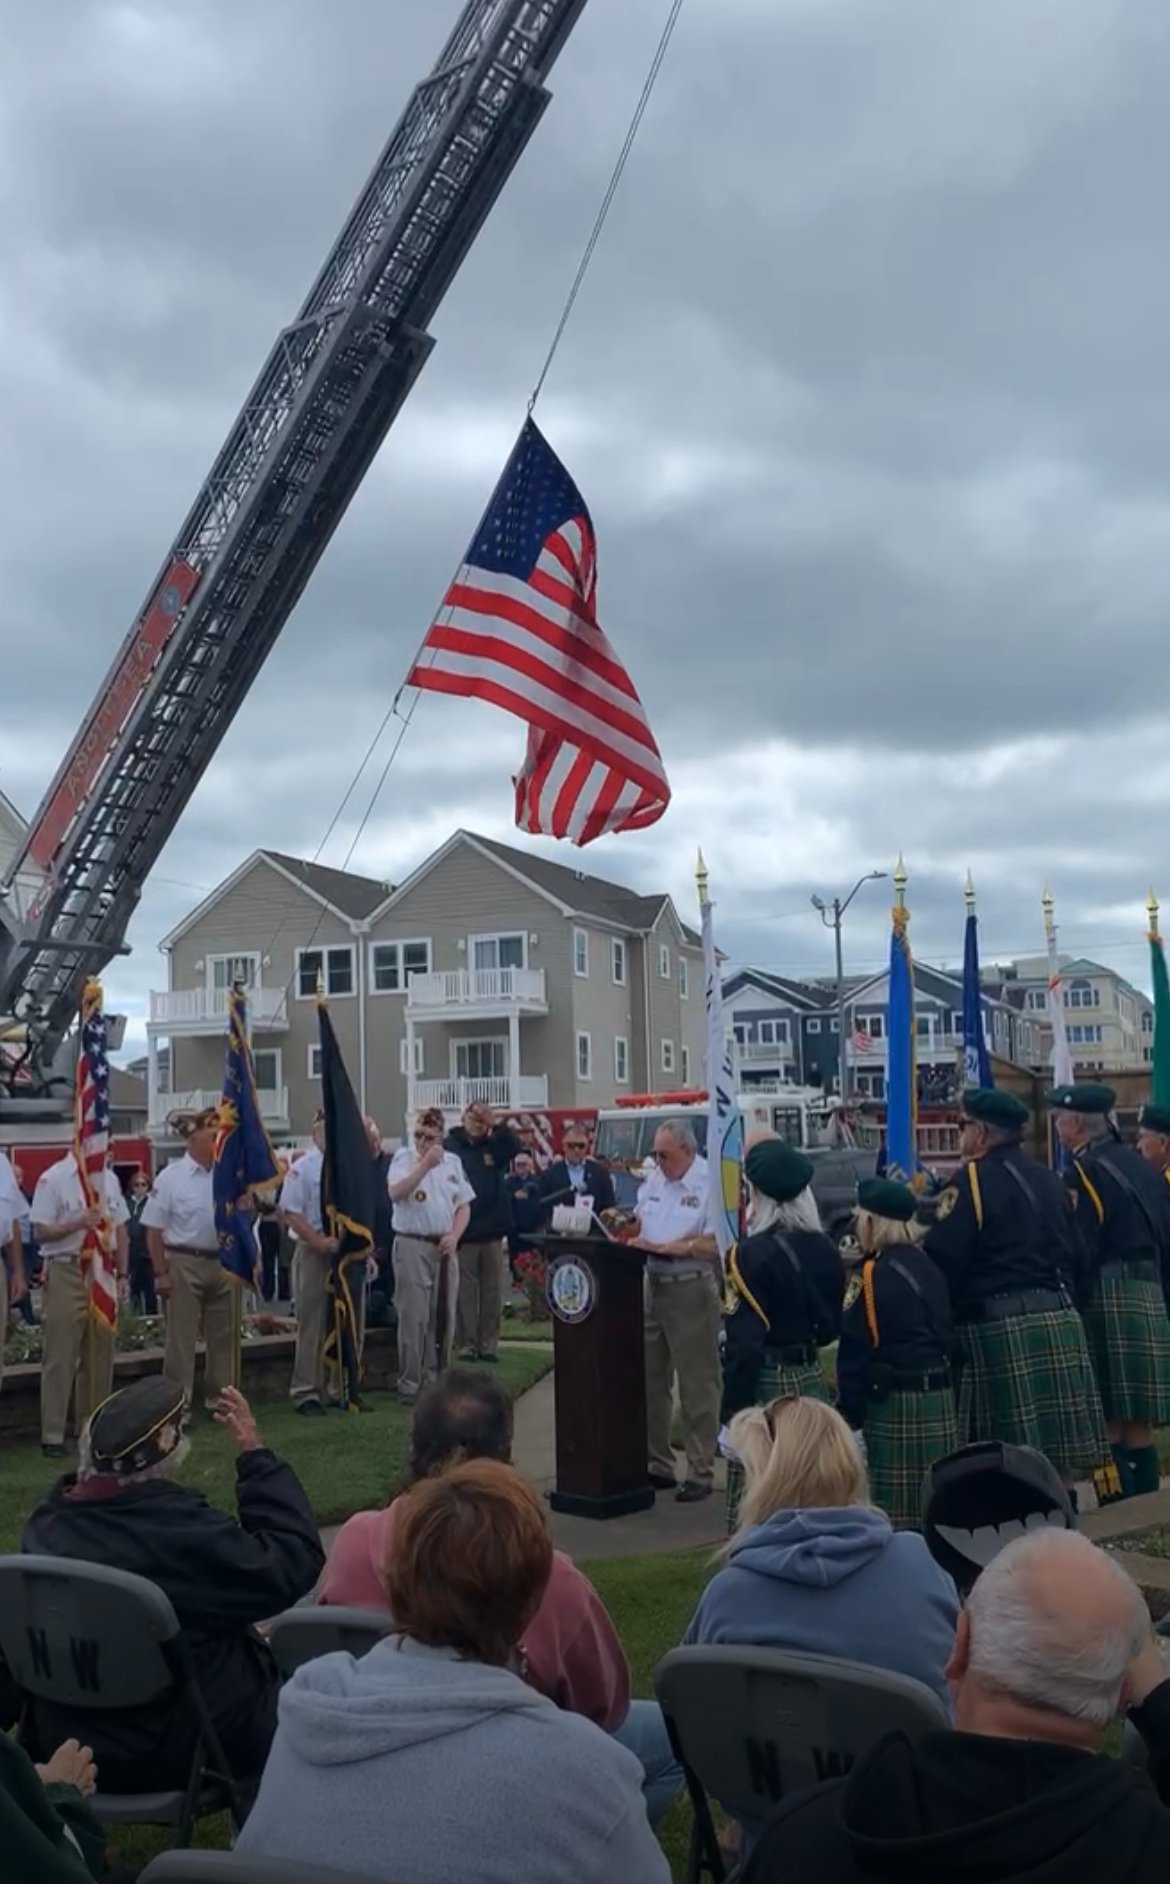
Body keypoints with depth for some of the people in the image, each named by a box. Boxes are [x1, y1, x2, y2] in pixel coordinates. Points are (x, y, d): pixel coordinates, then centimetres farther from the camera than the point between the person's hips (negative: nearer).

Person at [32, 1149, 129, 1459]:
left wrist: (122, 1273, 8)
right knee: (60, 1357, -2)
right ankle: (53, 1435, 4)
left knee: (100, 1355, 11)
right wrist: (78, 1223, -24)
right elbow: (41, 1232, -11)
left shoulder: (109, 1179, 9)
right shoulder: (52, 1179, -8)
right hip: (67, 1274, -6)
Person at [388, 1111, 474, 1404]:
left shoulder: (453, 1162, 11)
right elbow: (396, 1193, -19)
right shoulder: (403, 1158, -2)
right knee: (414, 1317, -5)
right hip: (412, 1246, -4)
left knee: (444, 1317, 7)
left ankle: (436, 1378, 17)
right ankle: (409, 1383, 2)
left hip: (445, 1247, 5)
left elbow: (464, 1205, 12)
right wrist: (425, 1164, -22)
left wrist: (454, 1236, -4)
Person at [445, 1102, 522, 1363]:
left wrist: (495, 1126, -18)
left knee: (492, 1293, 7)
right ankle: (467, 1345, 9)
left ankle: (488, 1345, 14)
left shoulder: (493, 1147, 10)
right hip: (463, 1232, -4)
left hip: (493, 1232, 4)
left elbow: (516, 1146, -7)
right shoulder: (449, 1146, -5)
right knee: (465, 1293, 1)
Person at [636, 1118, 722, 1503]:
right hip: (653, 1286, 8)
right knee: (650, 1381, 13)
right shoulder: (655, 1179, 10)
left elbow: (716, 1244, -21)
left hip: (692, 1291, -8)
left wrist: (664, 1247, -21)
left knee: (697, 1386, 1)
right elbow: (640, 1222, 20)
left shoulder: (709, 1184, -15)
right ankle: (658, 1466, 24)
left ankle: (701, 1473, 10)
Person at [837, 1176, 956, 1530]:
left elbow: (859, 1347, -15)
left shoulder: (878, 1274, -14)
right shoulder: (925, 1264, 10)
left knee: (896, 1514, -2)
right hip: (939, 1395, 8)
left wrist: (849, 1412, -9)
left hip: (896, 1401, -8)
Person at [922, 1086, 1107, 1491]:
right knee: (1060, 1453, 11)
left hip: (999, 1328, -7)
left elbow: (941, 1260, -15)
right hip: (1061, 1320, 8)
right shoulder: (1049, 1180, 14)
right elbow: (1074, 1256, 18)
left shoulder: (971, 1180, -9)